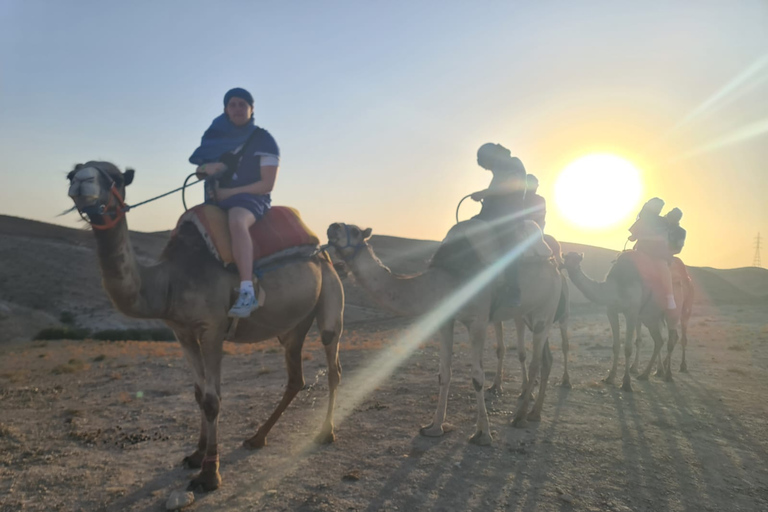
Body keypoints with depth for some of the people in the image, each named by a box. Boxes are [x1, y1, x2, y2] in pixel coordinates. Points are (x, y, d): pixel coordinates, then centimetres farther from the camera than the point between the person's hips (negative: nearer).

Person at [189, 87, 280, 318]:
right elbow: (200, 168, 12)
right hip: (219, 200, 7)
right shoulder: (217, 135, 14)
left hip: (251, 197, -7)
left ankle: (247, 292, -47)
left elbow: (267, 184, -7)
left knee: (237, 220, -38)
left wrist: (230, 192, -12)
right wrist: (209, 167, -13)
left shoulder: (263, 140, 0)